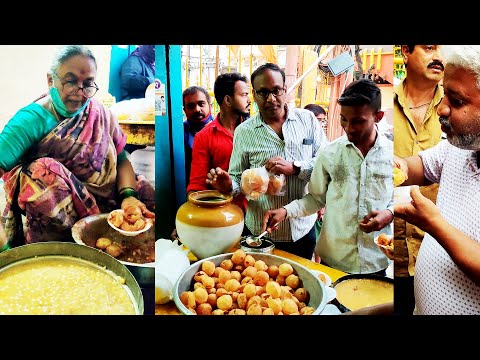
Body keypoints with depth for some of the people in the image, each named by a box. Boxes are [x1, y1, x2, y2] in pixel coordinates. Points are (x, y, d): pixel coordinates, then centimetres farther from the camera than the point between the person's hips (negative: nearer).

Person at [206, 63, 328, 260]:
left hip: (304, 228, 2)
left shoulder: (307, 119, -1)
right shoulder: (244, 131, -3)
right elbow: (238, 179, -1)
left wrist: (294, 167, -20)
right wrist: (228, 186, -23)